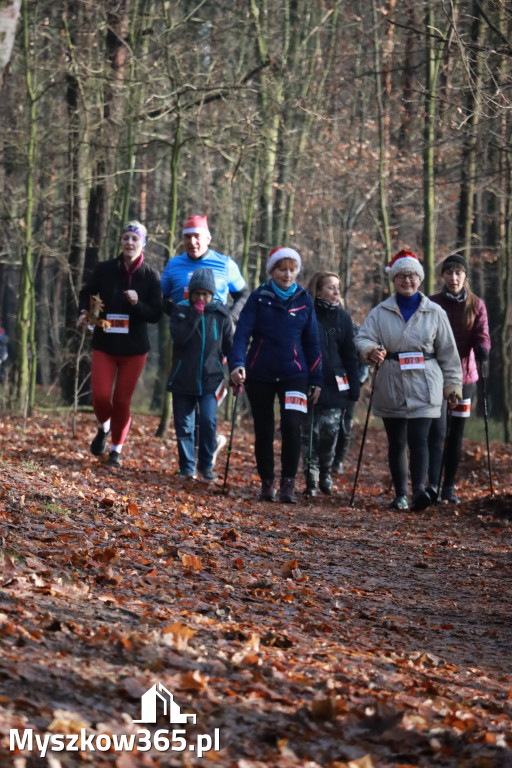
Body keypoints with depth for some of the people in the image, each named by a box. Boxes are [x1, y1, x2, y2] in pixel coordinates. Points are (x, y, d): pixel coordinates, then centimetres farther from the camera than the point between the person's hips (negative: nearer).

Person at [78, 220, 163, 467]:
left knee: (122, 400, 3)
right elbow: (86, 293, 14)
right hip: (104, 344, 1)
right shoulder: (105, 269, -2)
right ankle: (104, 428, 24)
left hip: (134, 348, -1)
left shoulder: (151, 276, -5)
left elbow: (156, 315, -4)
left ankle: (116, 449, 21)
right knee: (101, 396, -10)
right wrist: (84, 312, -5)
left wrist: (137, 303, -22)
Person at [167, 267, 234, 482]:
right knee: (184, 425, 4)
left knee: (208, 421, -16)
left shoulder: (221, 313, 1)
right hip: (183, 379, 1)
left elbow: (229, 345, 9)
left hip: (210, 380, -1)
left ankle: (206, 465, 0)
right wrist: (195, 314, -20)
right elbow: (178, 337, -17)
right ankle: (187, 468, 17)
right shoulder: (181, 310, -1)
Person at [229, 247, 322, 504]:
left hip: (294, 374, 0)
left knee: (291, 426, -16)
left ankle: (288, 483, -6)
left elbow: (312, 342, 8)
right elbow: (242, 333, -10)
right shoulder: (258, 298, -2)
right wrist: (237, 363, -27)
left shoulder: (304, 300, 4)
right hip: (260, 374, 0)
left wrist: (316, 379, 6)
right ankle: (267, 483, 19)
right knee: (263, 431, 7)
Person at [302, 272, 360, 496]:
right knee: (309, 433, -1)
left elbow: (350, 354, 12)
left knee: (330, 430, -6)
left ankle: (325, 472, 16)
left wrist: (354, 387, 7)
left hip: (335, 386, 2)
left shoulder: (342, 317, 10)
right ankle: (311, 479, 9)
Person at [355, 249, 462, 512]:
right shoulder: (380, 312, 6)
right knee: (396, 442, 8)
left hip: (424, 387, -2)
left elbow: (448, 352, 10)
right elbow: (363, 338, -4)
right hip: (391, 387, 2)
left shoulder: (435, 313, 6)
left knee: (418, 439, -15)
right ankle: (400, 494, 16)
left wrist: (452, 384, 8)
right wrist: (370, 350, -27)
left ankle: (419, 489, -27)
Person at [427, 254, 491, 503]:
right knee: (437, 430, -16)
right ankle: (433, 484, -22)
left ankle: (449, 486, 17)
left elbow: (482, 335, -2)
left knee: (456, 433, 9)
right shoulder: (432, 304, 1)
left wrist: (482, 349, -24)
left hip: (465, 375, 3)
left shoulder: (476, 305, 6)